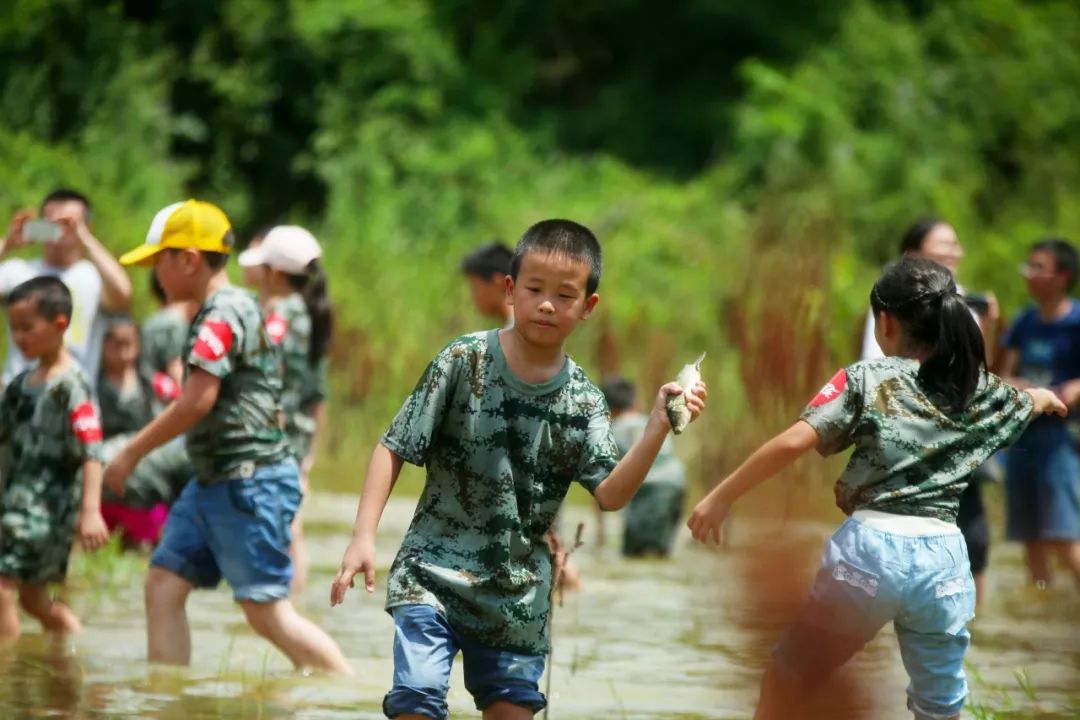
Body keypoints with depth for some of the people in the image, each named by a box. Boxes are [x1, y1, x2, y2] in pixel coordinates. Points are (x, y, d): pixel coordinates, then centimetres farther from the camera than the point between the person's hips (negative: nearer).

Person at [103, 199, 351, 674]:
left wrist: (131, 454, -14)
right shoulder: (233, 310, 16)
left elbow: (196, 402, -21)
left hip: (249, 483, -10)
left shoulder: (224, 314, -15)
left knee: (267, 611, -9)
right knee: (163, 585, 5)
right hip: (216, 482, 10)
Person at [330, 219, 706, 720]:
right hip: (433, 577, -3)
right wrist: (364, 536, -16)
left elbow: (610, 495, -13)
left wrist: (658, 429, -27)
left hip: (518, 596, 3)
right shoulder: (463, 362, -9)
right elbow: (393, 449, -6)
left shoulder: (582, 401, -2)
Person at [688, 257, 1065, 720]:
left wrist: (719, 498, -5)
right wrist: (1044, 397, 60)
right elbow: (1031, 403, 36)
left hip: (871, 547, -3)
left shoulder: (867, 379, -1)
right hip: (943, 558, 4)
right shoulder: (981, 392, 12)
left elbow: (793, 443, -12)